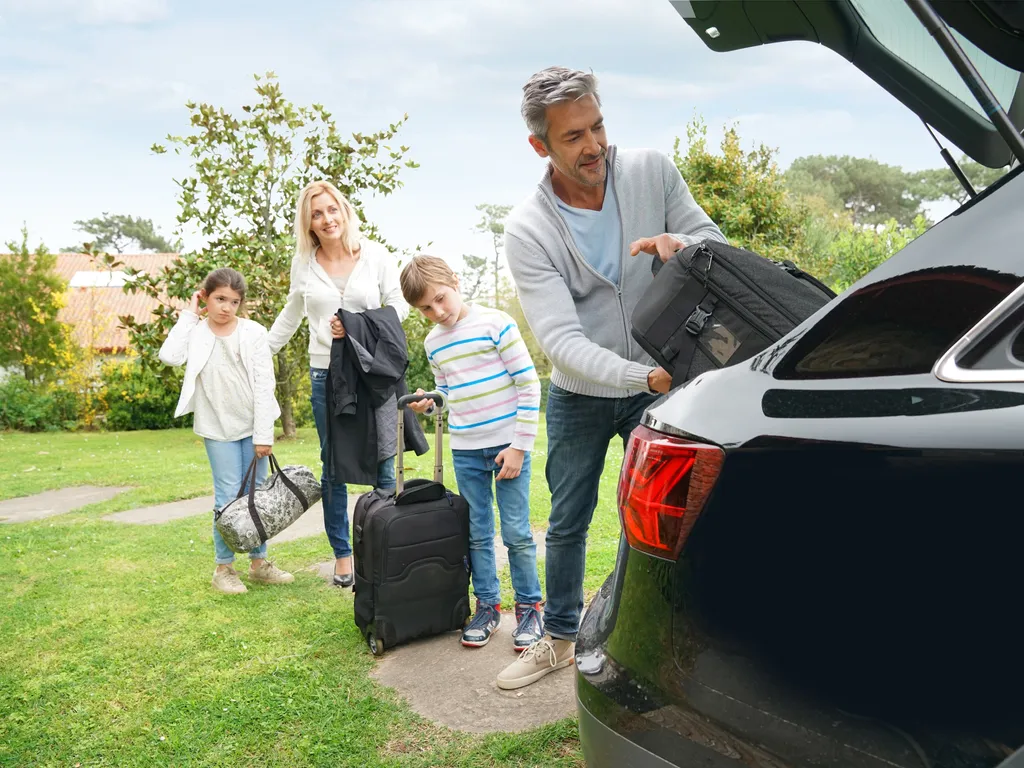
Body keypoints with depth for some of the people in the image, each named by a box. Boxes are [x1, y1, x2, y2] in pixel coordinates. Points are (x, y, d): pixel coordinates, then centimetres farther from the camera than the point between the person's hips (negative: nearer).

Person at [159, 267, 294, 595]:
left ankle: (259, 562, 22)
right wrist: (188, 315, -13)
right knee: (228, 497, -1)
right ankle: (223, 567, 13)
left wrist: (264, 434, -8)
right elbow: (170, 356, -24)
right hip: (218, 428, -1)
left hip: (252, 425, 1)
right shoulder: (195, 331, -3)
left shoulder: (253, 333, -5)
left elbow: (264, 385, -6)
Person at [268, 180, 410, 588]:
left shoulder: (376, 255, -1)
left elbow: (398, 305, 3)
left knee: (383, 462, 0)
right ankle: (342, 554, 20)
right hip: (326, 374, 2)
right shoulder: (303, 262, 6)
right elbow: (291, 314, 20)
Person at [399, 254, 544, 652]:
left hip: (508, 444, -5)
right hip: (465, 451, 5)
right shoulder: (433, 342, 9)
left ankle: (529, 607, 15)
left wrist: (520, 445, -12)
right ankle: (487, 605, 24)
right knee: (478, 534, 11)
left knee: (516, 532, 0)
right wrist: (429, 404, -2)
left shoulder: (494, 323, -10)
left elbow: (528, 384, -10)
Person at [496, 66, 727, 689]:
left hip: (659, 384, 1)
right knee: (567, 525, 14)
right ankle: (560, 639, 35)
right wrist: (645, 377, -43)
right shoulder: (528, 230, -21)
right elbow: (561, 340, -28)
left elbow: (717, 244, -5)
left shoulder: (653, 171, -14)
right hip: (579, 396, 0)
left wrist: (680, 243, -30)